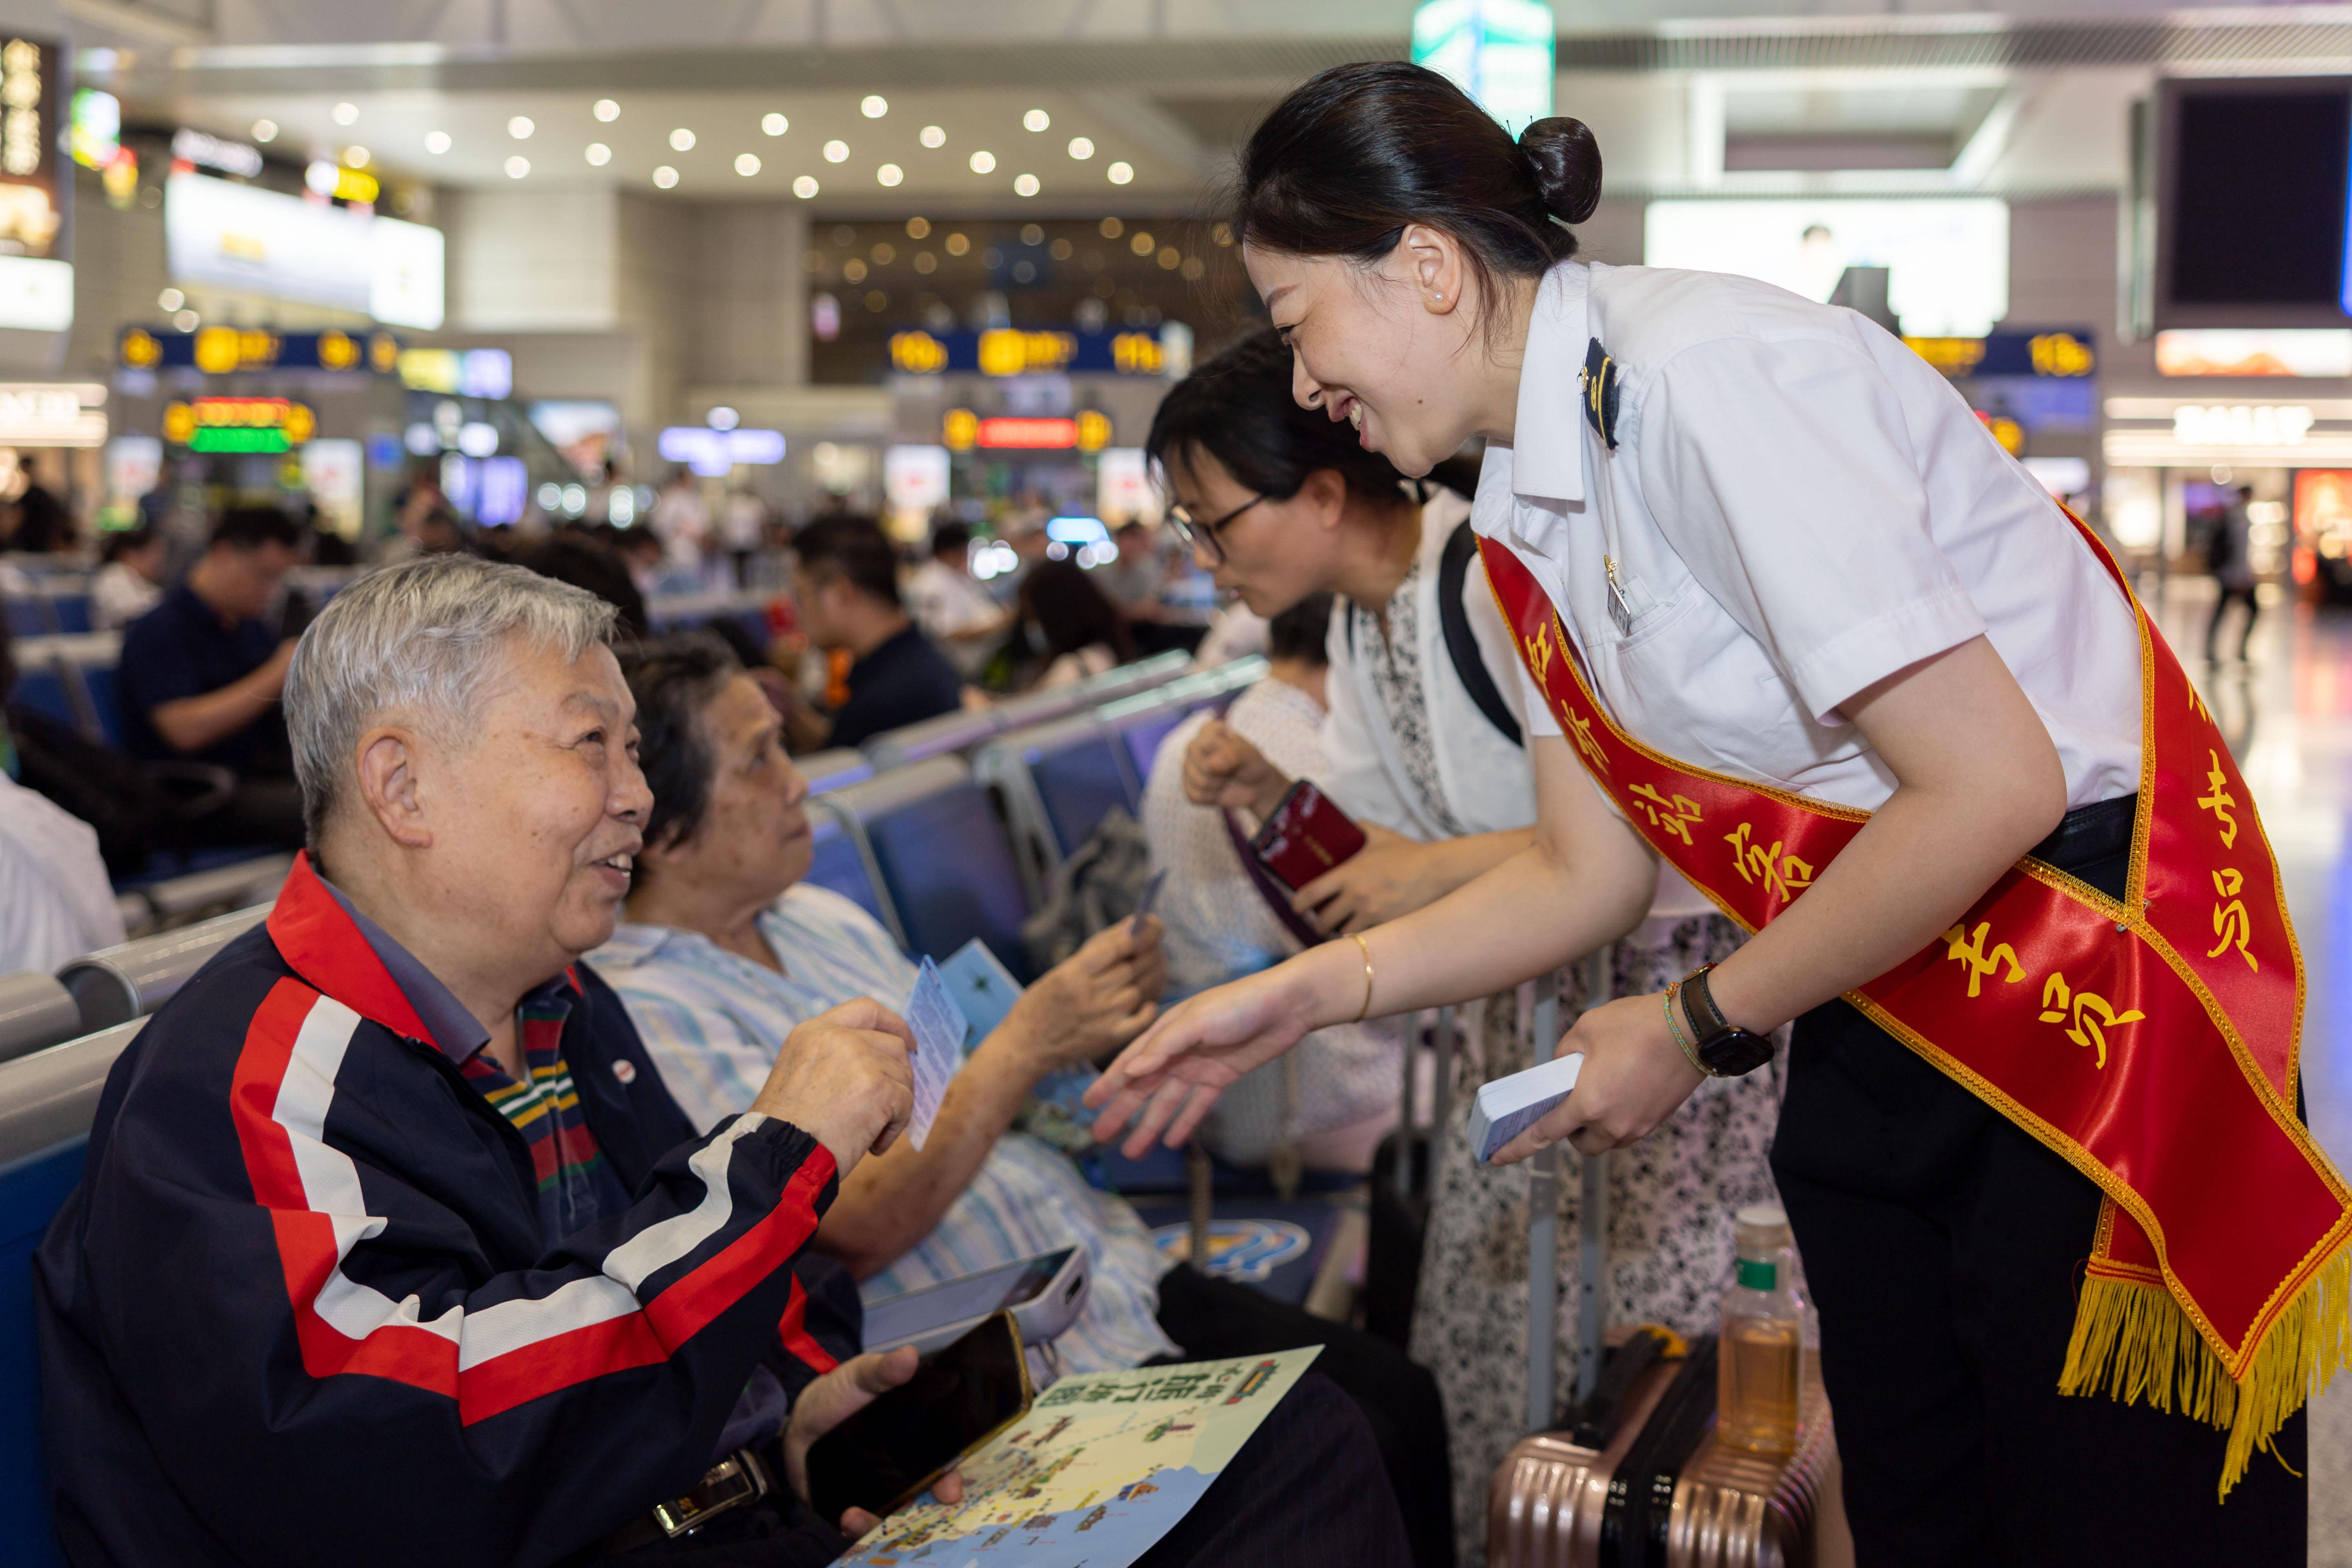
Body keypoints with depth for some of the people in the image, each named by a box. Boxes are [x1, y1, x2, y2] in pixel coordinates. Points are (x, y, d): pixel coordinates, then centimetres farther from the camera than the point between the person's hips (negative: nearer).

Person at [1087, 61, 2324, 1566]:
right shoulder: (1526, 518, 6)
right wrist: (1311, 992, 3)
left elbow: (1992, 786, -24)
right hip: (1880, 1016, 8)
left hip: (2097, 988, -8)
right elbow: (1590, 869, 12)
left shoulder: (1702, 374, -22)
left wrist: (1703, 1027, -13)